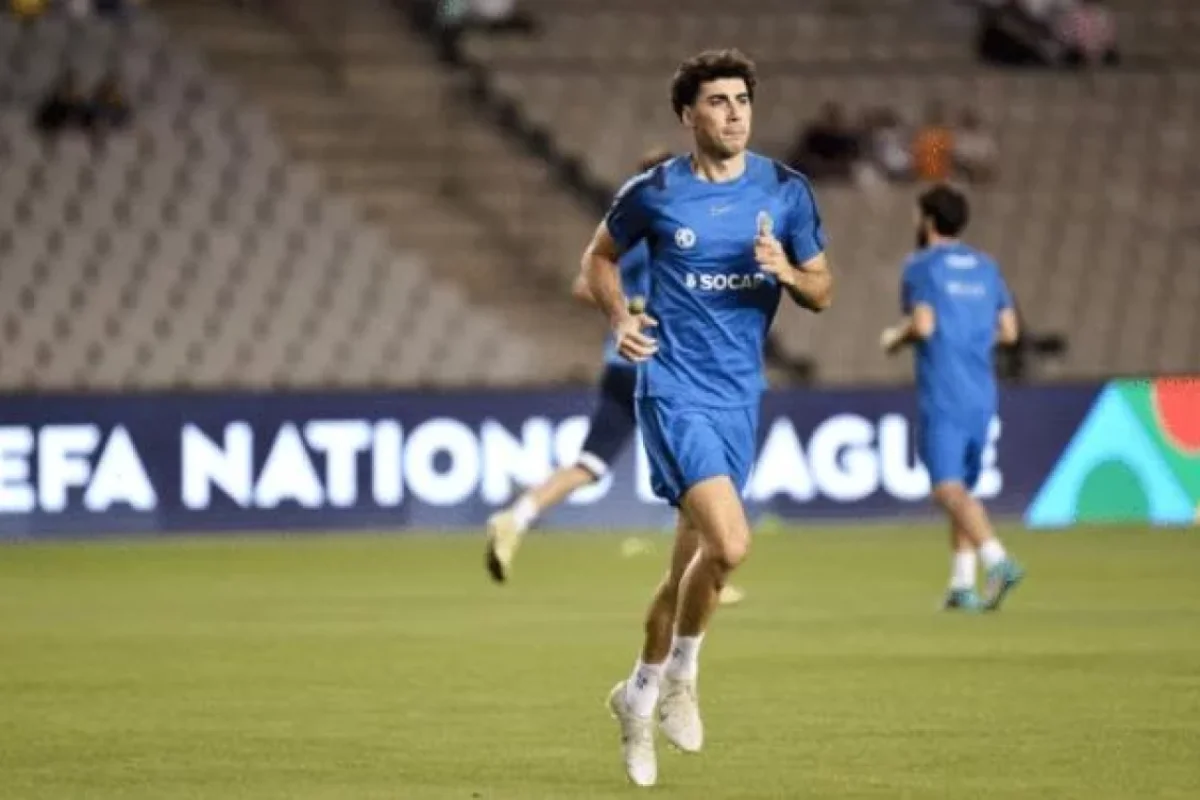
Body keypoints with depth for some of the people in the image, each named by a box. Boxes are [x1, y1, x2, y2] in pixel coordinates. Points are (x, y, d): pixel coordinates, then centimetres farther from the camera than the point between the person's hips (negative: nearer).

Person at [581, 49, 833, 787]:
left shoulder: (785, 192, 2)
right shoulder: (654, 193, -4)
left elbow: (822, 291, 9)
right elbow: (601, 257, 14)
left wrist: (786, 271, -13)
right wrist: (620, 320, -4)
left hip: (740, 396, 4)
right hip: (675, 389, -4)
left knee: (693, 562, 11)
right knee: (730, 543, -21)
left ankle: (641, 694, 31)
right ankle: (682, 672, 2)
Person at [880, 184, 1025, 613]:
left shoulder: (921, 266, -3)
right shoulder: (986, 267, 15)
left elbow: (923, 324, -15)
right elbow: (1008, 331, 12)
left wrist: (895, 338, 5)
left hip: (942, 396, -6)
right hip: (981, 395, 6)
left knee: (949, 489, -14)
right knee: (962, 489, 16)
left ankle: (997, 560, -34)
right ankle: (961, 584, 15)